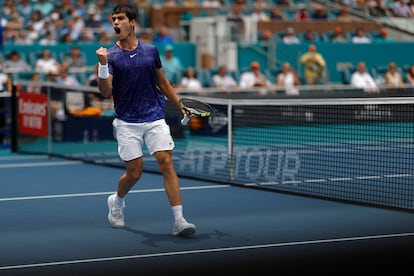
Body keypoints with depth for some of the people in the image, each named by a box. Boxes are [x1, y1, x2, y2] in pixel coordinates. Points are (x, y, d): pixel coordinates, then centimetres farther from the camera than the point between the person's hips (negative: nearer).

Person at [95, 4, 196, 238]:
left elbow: (162, 83, 18)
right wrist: (103, 65, -26)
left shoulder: (151, 51, 6)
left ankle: (179, 221, -12)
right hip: (127, 123, -1)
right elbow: (106, 92, -12)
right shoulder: (111, 55, -2)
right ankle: (117, 201, 35)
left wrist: (181, 105, 13)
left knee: (167, 163, -11)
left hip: (155, 118, 2)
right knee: (134, 172, 2)